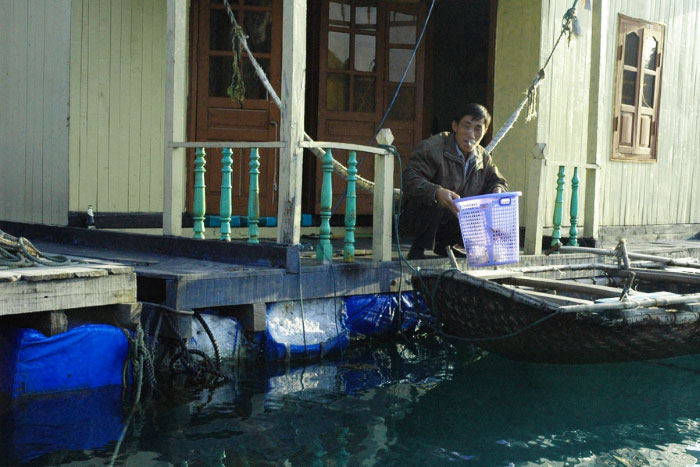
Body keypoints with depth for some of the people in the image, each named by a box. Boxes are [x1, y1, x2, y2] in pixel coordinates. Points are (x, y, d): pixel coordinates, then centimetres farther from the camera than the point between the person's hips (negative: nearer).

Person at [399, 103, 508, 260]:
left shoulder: (483, 157, 4)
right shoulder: (431, 147, -21)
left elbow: (497, 181, 14)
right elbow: (410, 179, -32)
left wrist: (497, 191, -13)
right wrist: (436, 192, -51)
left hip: (453, 222, 7)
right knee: (432, 200, -37)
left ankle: (442, 245, 13)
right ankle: (417, 251, -19)